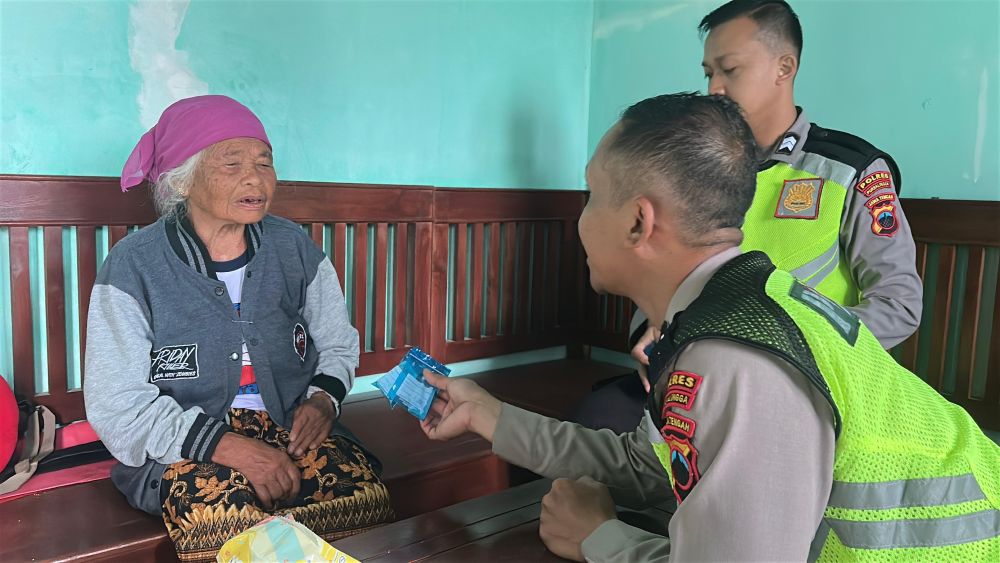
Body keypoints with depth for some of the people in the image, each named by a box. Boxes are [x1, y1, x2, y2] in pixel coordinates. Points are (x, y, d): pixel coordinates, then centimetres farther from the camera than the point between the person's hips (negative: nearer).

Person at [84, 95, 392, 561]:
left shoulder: (294, 247, 5)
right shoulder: (133, 266, -6)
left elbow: (339, 343, 16)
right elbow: (117, 405, -9)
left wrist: (324, 398, -7)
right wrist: (232, 447, -20)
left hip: (294, 429, 3)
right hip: (184, 448, -2)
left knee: (365, 497, -26)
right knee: (231, 522, -35)